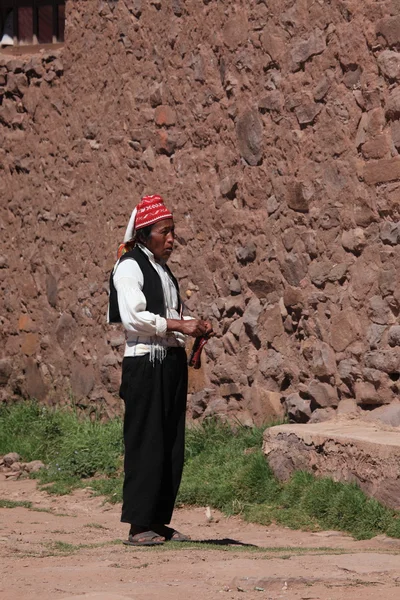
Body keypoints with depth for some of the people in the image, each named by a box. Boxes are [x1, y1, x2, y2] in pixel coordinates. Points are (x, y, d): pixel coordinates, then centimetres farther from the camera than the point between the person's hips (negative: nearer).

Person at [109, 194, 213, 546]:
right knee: (145, 444, -7)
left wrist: (195, 325, 9)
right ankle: (138, 526, -4)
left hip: (172, 361, 9)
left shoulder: (162, 268, 19)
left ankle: (159, 520, 14)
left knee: (172, 445, 8)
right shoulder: (129, 267, -7)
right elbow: (134, 317, -18)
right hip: (145, 363, -9)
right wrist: (179, 325, -18)